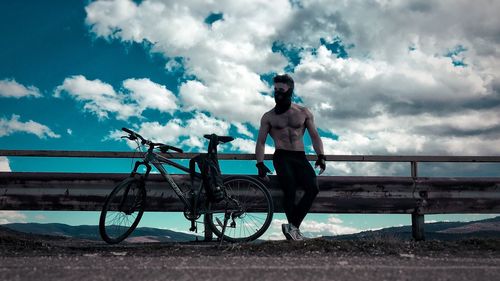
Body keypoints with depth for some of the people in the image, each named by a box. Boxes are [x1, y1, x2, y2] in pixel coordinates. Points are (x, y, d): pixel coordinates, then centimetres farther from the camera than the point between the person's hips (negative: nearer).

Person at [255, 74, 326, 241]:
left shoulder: (304, 113, 13)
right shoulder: (268, 117, 10)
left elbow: (315, 136, 10)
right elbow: (261, 142, 7)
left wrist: (321, 156, -4)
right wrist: (260, 164, -6)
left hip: (300, 157, 2)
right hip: (282, 157, -2)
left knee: (313, 188, -22)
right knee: (290, 191, -22)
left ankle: (292, 226, -19)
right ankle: (295, 229, -11)